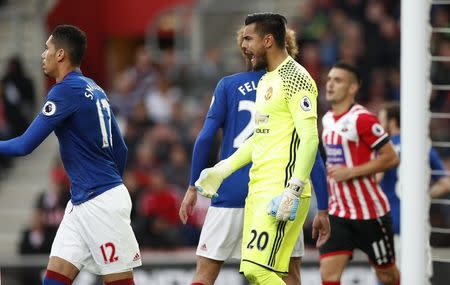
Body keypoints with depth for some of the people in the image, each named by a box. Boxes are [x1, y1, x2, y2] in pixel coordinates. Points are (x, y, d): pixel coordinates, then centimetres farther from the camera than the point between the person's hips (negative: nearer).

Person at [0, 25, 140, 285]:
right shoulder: (94, 89, 14)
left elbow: (25, 145, -15)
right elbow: (120, 149, 19)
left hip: (101, 203, -9)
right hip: (81, 203, 9)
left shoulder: (66, 90, -13)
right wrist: (113, 182, 28)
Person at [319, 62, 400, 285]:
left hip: (370, 212, -6)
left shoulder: (362, 119, -15)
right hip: (338, 212, 6)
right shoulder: (327, 119, 9)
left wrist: (350, 172, -21)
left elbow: (391, 158, -18)